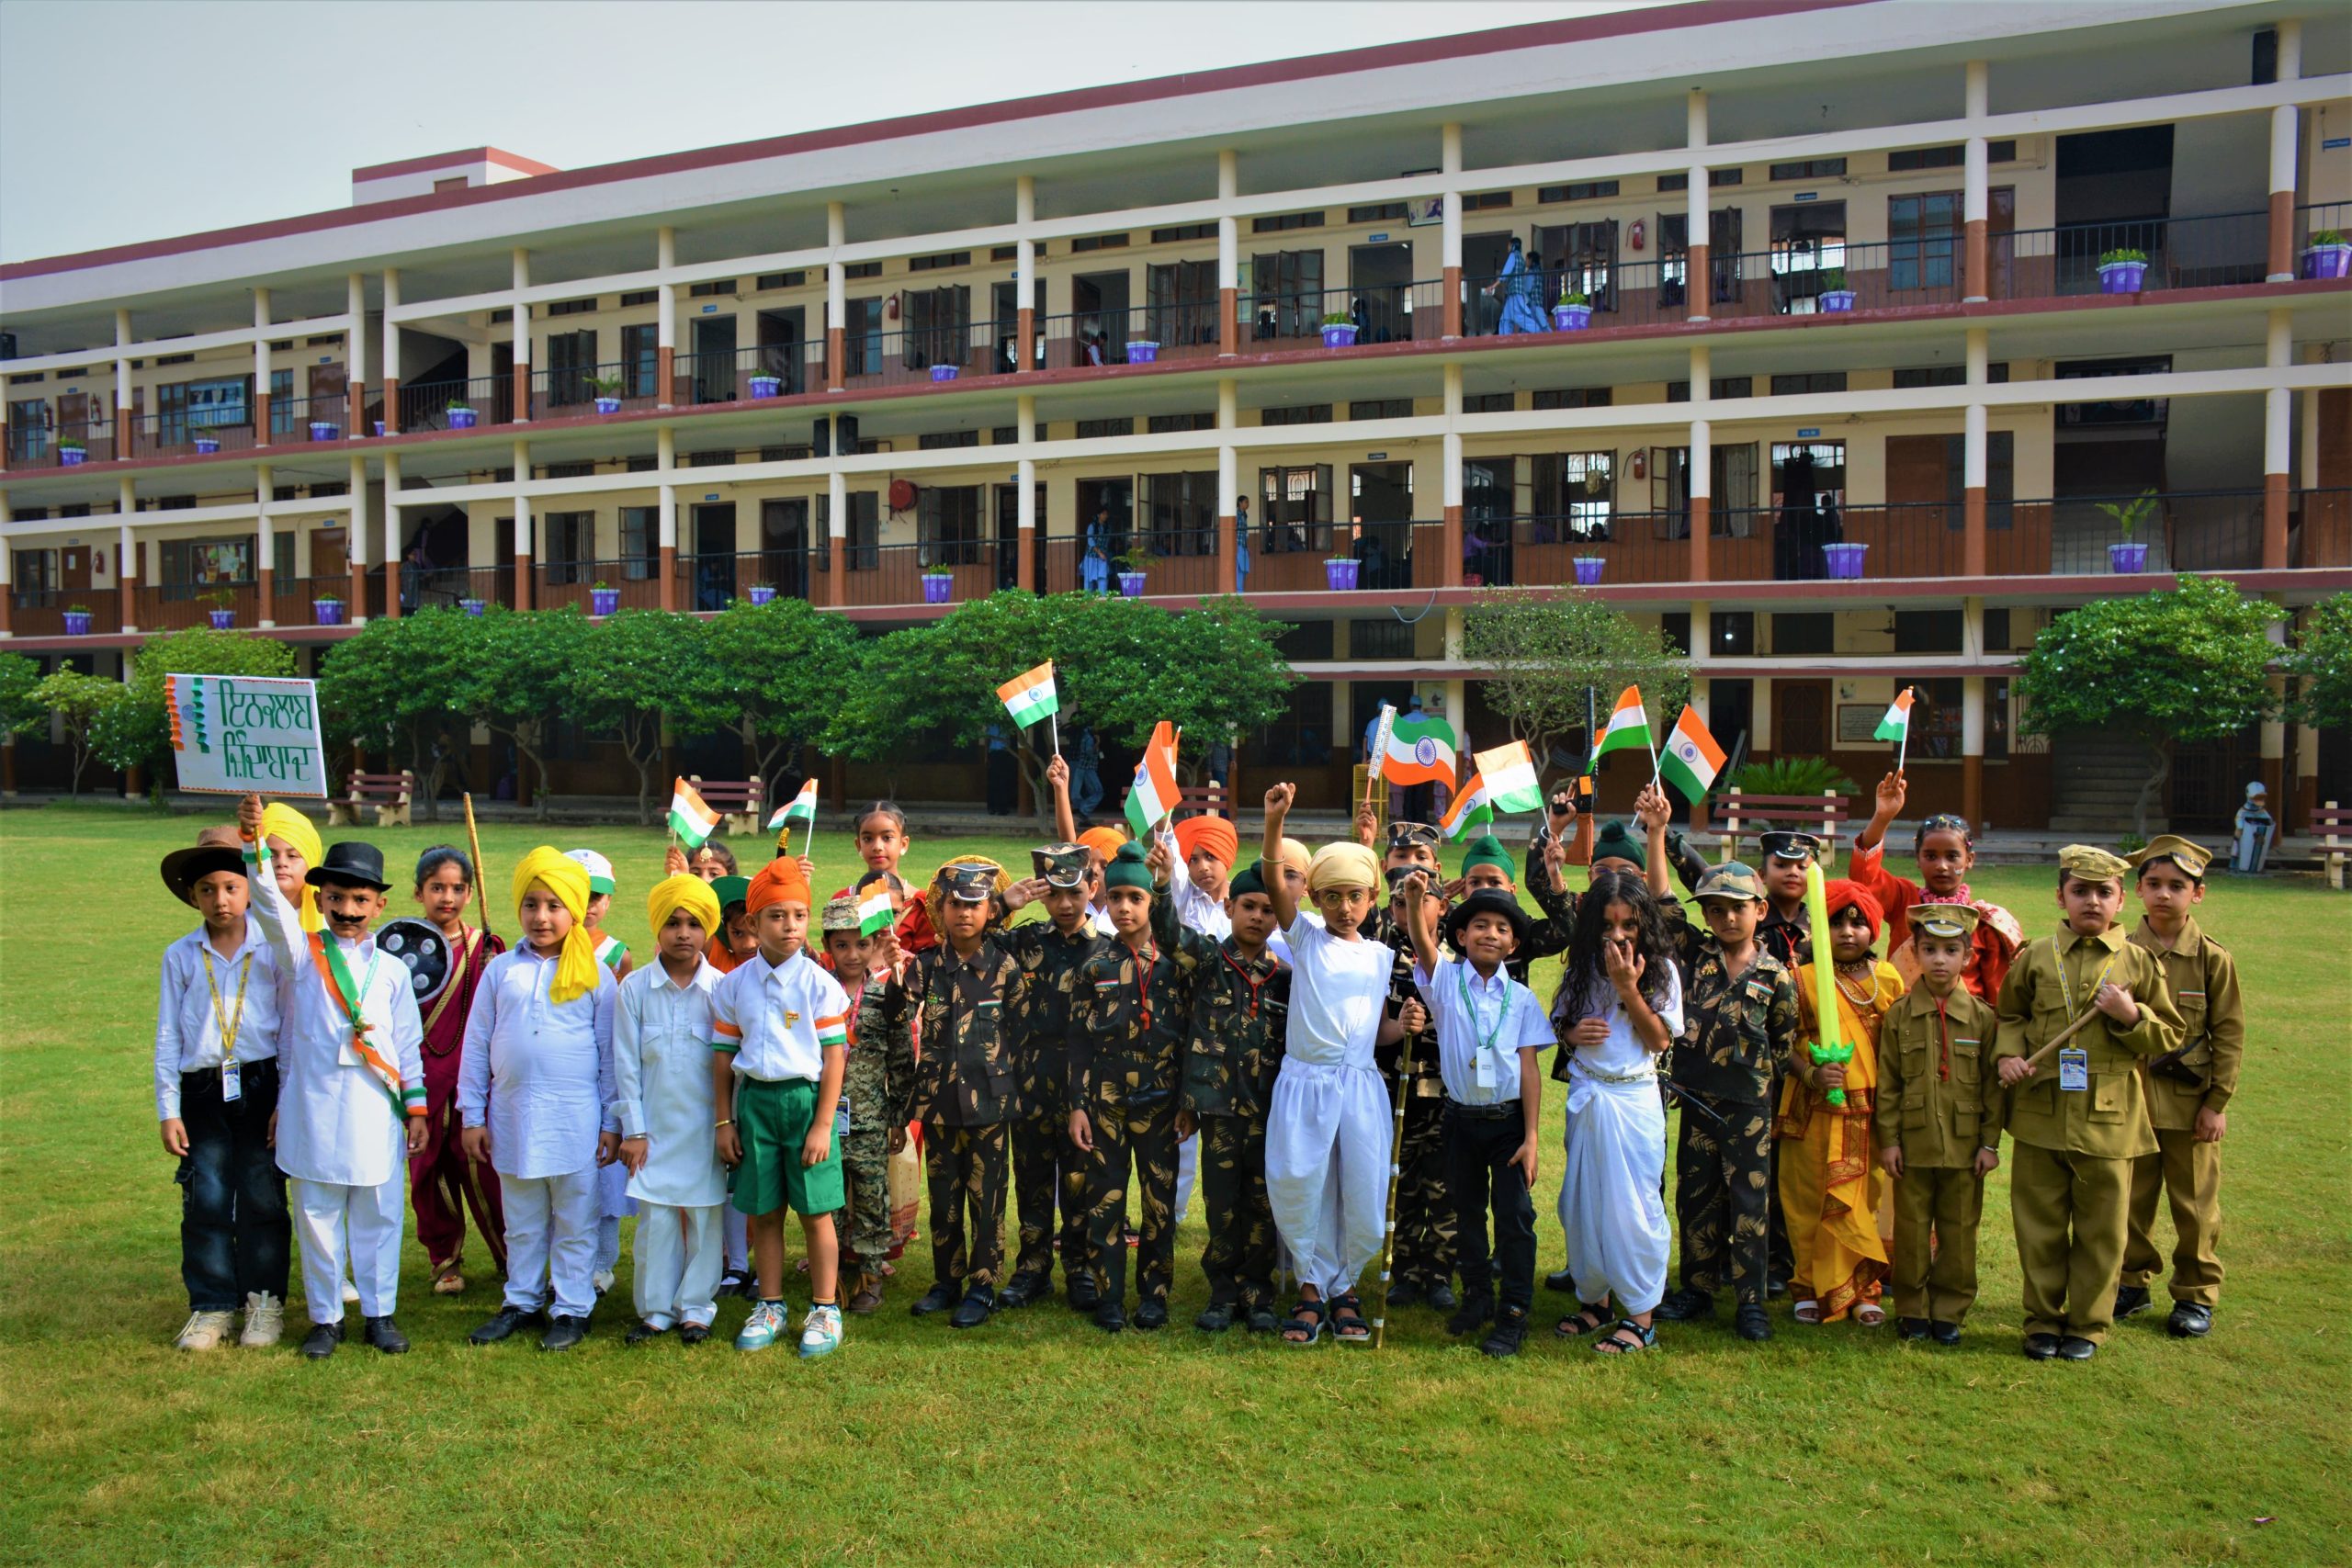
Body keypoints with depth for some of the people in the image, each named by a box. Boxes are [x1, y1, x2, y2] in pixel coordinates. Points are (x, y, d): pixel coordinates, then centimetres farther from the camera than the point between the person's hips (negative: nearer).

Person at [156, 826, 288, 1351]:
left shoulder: (273, 950, -1)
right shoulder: (180, 956, 5)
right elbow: (168, 1037, 7)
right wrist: (168, 1110, 3)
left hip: (261, 1086, -2)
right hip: (202, 1091, 2)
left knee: (262, 1198, 4)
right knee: (205, 1203, 3)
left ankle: (264, 1301, 16)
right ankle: (211, 1306, 14)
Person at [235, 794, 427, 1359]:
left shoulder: (391, 970, 7)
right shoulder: (299, 953, 2)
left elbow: (407, 1043, 10)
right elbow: (271, 905, -16)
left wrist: (416, 1105, 6)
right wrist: (255, 843, -31)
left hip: (376, 1111, 1)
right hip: (314, 1110, -1)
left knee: (379, 1216, 8)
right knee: (317, 1217, 7)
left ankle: (380, 1313, 20)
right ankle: (325, 1318, 20)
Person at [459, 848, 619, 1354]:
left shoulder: (594, 974, -2)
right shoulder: (501, 970, 4)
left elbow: (610, 1051, 1)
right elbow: (476, 1045, 8)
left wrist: (612, 1123, 0)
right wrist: (471, 1115, 6)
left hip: (575, 1118, -3)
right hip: (512, 1117, 3)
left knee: (574, 1221, 6)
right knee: (522, 1221, 15)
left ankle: (572, 1308, 17)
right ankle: (521, 1301, 29)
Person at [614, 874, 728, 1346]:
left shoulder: (721, 989, -3)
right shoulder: (634, 989, -2)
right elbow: (626, 1065, 1)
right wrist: (632, 1129, -2)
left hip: (706, 1125, 0)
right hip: (655, 1125, 0)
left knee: (704, 1216, 5)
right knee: (655, 1218, 5)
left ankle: (696, 1307, 19)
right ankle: (656, 1309, 19)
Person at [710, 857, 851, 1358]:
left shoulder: (820, 984, -5)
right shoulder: (733, 984, 4)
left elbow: (834, 1057, -5)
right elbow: (723, 1055, 9)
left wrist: (823, 1125, -9)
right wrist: (724, 1121, 7)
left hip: (805, 1098, -3)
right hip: (754, 1100, 3)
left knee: (816, 1213, 3)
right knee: (763, 1213, 10)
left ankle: (824, 1310, 16)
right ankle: (769, 1307, 25)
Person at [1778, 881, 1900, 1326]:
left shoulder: (1888, 978, 8)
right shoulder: (1803, 980, -2)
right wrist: (1811, 1074, -20)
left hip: (1874, 1110, 3)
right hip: (1817, 1112, -3)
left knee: (1870, 1200, 7)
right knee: (1816, 1202, 3)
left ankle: (1864, 1290, 20)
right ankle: (1813, 1288, 16)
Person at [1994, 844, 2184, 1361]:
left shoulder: (2139, 963, 2)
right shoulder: (2035, 957, 4)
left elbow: (2169, 1036, 6)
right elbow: (2010, 1015, 15)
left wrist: (2131, 1015, -12)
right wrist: (2007, 1054, -3)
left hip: (2109, 1117, -1)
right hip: (2040, 1112, 1)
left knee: (2101, 1230, 7)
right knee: (2038, 1226, 8)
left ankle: (2088, 1324, 22)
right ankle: (2043, 1321, 21)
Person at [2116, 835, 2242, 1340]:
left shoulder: (2213, 959, -4)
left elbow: (2229, 1034, -2)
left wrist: (2217, 1103, -5)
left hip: (2190, 1103, -1)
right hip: (2130, 1098, 2)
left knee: (2194, 1204, 8)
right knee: (2132, 1198, 11)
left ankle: (2196, 1294, 21)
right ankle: (2133, 1282, 26)